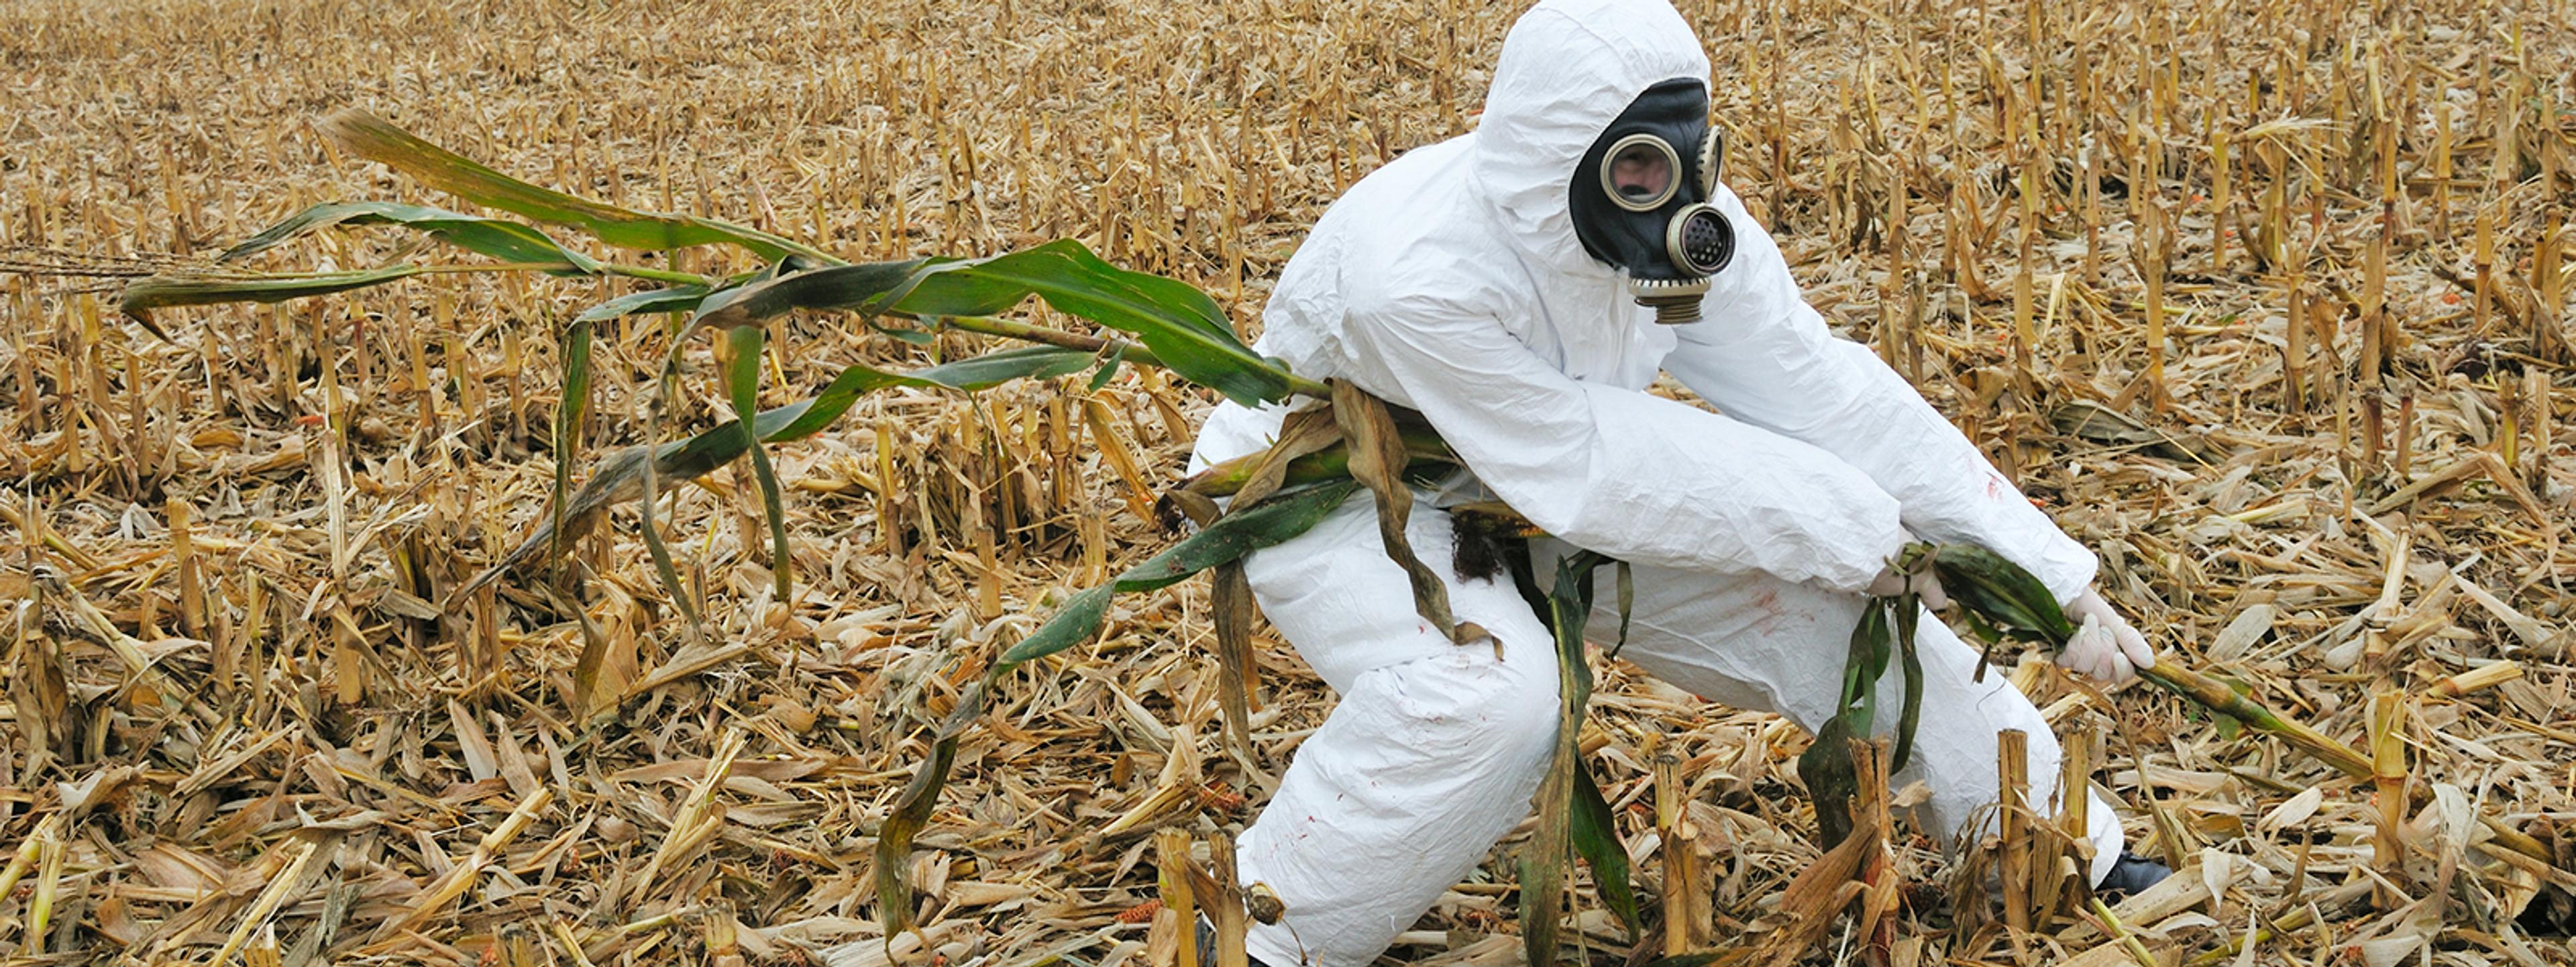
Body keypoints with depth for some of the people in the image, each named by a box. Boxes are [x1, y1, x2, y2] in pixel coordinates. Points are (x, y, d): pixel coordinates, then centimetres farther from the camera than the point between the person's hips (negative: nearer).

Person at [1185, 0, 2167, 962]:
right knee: (1493, 689, -35)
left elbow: (1824, 393, -17)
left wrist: (2047, 570, -18)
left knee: (1818, 587, -4)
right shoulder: (1418, 276, -39)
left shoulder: (1679, 227, -21)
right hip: (1325, 489, -6)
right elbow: (1587, 469, -33)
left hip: (1524, 492, 6)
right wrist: (1851, 527, -27)